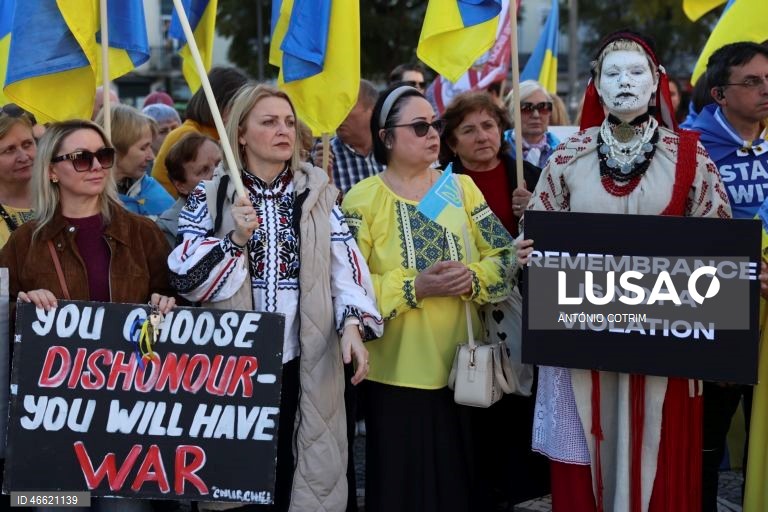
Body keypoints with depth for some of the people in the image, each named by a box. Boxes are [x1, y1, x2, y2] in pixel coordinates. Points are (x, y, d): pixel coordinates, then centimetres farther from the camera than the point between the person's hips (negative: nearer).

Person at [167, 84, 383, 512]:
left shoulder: (317, 192, 9)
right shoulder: (211, 196, 4)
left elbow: (346, 261, -1)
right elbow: (184, 277, -4)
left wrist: (353, 323, -16)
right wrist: (235, 239, -17)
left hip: (304, 358, 1)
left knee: (296, 465, 3)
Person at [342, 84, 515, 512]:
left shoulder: (462, 187, 7)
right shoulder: (363, 198, -4)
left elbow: (506, 257, 4)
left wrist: (471, 279, -15)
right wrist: (415, 287, -20)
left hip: (461, 366, 3)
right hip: (398, 372, -3)